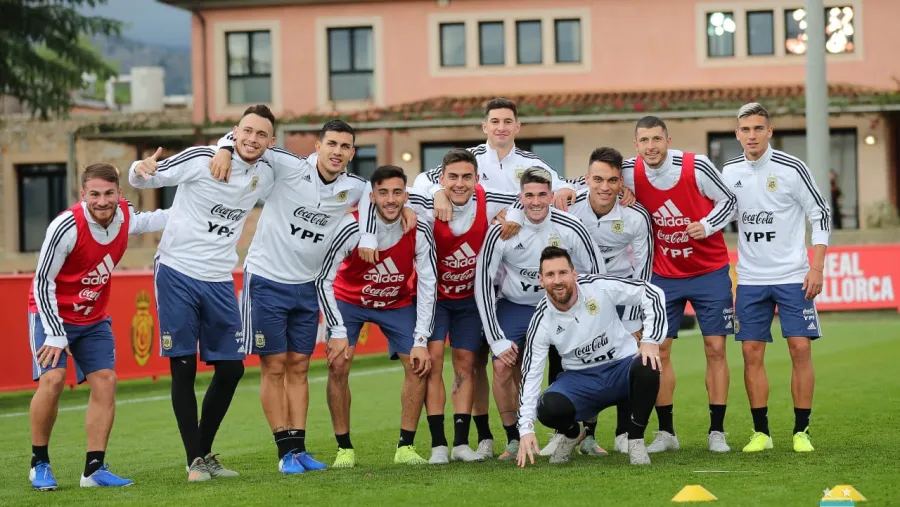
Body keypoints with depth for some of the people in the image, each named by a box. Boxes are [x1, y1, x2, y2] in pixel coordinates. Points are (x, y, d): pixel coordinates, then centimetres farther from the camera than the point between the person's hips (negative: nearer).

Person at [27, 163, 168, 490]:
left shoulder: (124, 216, -9)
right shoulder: (66, 227, -28)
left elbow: (146, 221, 19)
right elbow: (42, 282, -21)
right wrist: (55, 335, -23)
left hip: (94, 318, 6)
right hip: (52, 312, -6)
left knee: (105, 381, -5)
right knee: (52, 379, -20)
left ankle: (94, 469, -1)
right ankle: (39, 463, -4)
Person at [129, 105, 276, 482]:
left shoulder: (264, 174, 5)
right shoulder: (201, 159, -11)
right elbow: (143, 180, -5)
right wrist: (141, 170, -29)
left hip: (219, 281, 5)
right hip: (176, 272, -5)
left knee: (231, 369, 6)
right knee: (183, 370, -4)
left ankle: (205, 454, 22)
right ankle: (194, 460, 5)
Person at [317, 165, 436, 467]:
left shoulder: (419, 233, -24)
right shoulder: (352, 228, -30)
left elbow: (427, 286, -15)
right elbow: (323, 280, -22)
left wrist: (422, 340, -18)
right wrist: (338, 332, -24)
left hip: (399, 303, 2)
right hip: (349, 300, -2)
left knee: (418, 365, -10)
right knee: (338, 366, -16)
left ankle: (406, 447, 0)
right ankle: (344, 450, -4)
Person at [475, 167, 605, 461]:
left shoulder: (571, 229, -18)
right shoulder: (502, 231, -20)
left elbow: (597, 275, -6)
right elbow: (483, 282, -12)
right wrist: (497, 339, -14)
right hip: (513, 306, 0)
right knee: (503, 367, -17)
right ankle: (514, 440, 2)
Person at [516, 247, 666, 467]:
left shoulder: (599, 287, -17)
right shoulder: (542, 321, -12)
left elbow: (652, 293, -10)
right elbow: (531, 374, -9)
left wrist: (651, 340, -21)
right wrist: (526, 428, -17)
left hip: (622, 367, -1)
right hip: (581, 378, 1)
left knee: (647, 369, -35)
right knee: (548, 408, -29)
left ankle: (635, 440, -10)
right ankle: (571, 434, 11)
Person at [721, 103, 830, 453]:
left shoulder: (791, 168, -7)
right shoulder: (729, 172, 3)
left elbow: (821, 214, -3)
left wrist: (817, 267, -8)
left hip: (793, 276, -3)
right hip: (750, 279, 3)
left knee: (800, 348, -7)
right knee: (751, 352, 0)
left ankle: (801, 431, 2)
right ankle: (761, 432, 8)